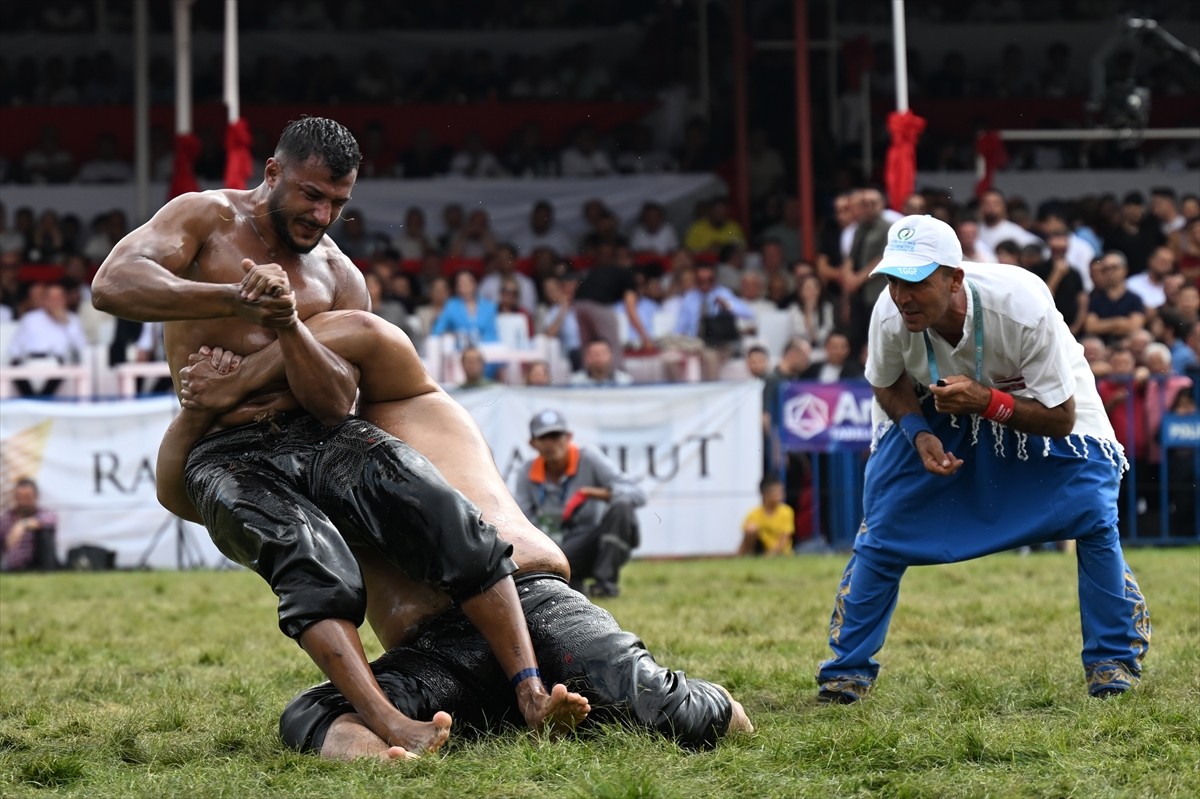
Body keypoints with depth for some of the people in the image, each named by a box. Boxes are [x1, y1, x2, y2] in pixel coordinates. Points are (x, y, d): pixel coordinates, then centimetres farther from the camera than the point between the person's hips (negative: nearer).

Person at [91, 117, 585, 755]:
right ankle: (390, 727, -53)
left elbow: (336, 402, 2)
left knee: (448, 517, -24)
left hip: (320, 436, 4)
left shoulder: (340, 278, 17)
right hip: (227, 456, -4)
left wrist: (289, 326, -18)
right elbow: (112, 285, -15)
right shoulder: (206, 219, 6)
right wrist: (236, 298, -25)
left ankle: (530, 695, -29)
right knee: (311, 557, -36)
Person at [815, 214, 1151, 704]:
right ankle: (848, 670, 7)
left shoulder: (1022, 307, -40)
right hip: (933, 410, 2)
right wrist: (920, 434, -26)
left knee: (1092, 515, -17)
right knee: (883, 526, -7)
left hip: (1040, 400, -2)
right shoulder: (890, 316, -31)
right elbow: (888, 386, -7)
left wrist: (986, 402, -45)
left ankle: (1114, 658, 0)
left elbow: (1061, 418, -31)